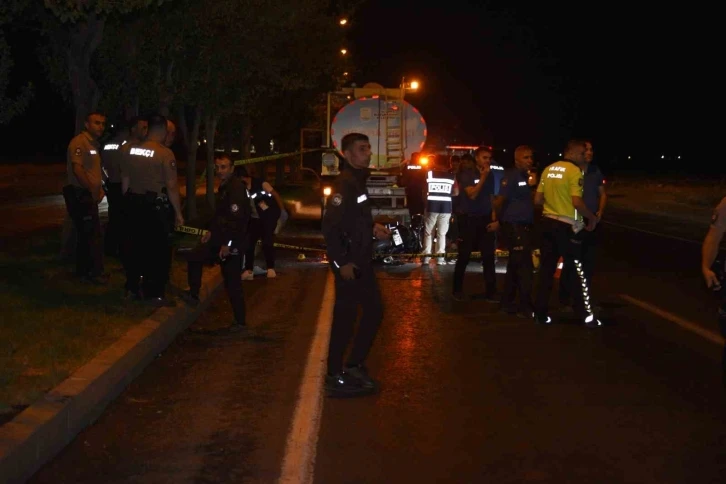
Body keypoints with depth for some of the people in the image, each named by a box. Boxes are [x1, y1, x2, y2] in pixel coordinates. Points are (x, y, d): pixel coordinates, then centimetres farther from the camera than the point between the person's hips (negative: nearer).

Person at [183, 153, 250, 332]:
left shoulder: (236, 188, -19)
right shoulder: (223, 187, 13)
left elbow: (237, 219, -26)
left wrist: (228, 245, -27)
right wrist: (211, 231, 17)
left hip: (233, 244, -10)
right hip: (219, 238, 10)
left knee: (232, 283, -4)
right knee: (194, 258, 15)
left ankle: (240, 321, 5)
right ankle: (193, 295, 23)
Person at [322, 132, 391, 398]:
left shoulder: (358, 181, 14)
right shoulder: (345, 184, -17)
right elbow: (330, 226, -24)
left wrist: (373, 229, 10)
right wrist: (342, 262, -25)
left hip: (361, 260, 10)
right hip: (348, 262, -10)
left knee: (374, 310, 15)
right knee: (345, 316, -3)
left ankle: (354, 366, 25)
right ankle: (335, 377, 6)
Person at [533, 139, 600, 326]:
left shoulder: (548, 169, 8)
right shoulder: (574, 171, -13)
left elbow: (538, 199, 10)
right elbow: (577, 202, -21)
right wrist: (592, 217, -6)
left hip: (548, 222, 6)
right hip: (566, 226, -6)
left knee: (546, 269, 11)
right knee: (578, 271, 3)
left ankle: (540, 313, 12)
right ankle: (586, 315, 7)